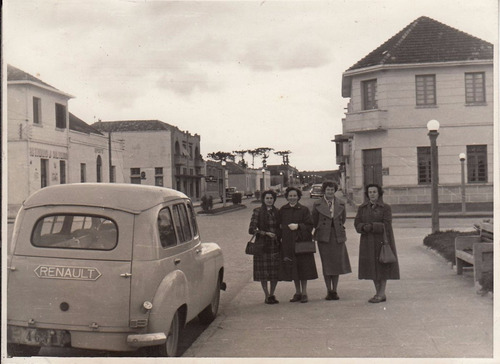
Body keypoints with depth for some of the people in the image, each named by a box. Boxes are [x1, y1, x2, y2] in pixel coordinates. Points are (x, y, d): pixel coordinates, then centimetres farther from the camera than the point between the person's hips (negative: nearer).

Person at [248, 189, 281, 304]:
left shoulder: (277, 212, 11)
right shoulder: (257, 211, -2)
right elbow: (251, 229, -6)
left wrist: (279, 239, 6)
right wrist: (266, 233, -14)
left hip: (275, 244, 4)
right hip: (262, 244, -3)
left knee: (276, 271, 4)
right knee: (264, 272, 1)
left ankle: (272, 295, 19)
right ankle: (267, 296, 13)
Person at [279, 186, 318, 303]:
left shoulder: (304, 210, -2)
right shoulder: (283, 210, 6)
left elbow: (309, 225, -6)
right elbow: (279, 225, 9)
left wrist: (298, 226, -18)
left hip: (301, 241, -3)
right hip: (288, 243, 3)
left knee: (303, 267, 0)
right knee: (292, 268, 8)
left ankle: (304, 293, 10)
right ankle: (297, 292, 19)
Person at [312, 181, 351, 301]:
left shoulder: (341, 204, 6)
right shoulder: (317, 205, 1)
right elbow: (314, 221, 10)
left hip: (338, 236, 2)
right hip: (324, 237, -1)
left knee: (337, 263, 2)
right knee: (326, 264, 1)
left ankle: (334, 291, 12)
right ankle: (329, 291, 10)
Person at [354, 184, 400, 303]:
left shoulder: (386, 207, -5)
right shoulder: (362, 208, 6)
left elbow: (386, 225, -13)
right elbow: (357, 224, -1)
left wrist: (372, 227, -23)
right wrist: (364, 227, -22)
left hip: (382, 240, -4)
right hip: (368, 241, 4)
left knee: (382, 266, 0)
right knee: (373, 266, 7)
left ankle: (381, 294, 6)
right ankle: (379, 293, 16)